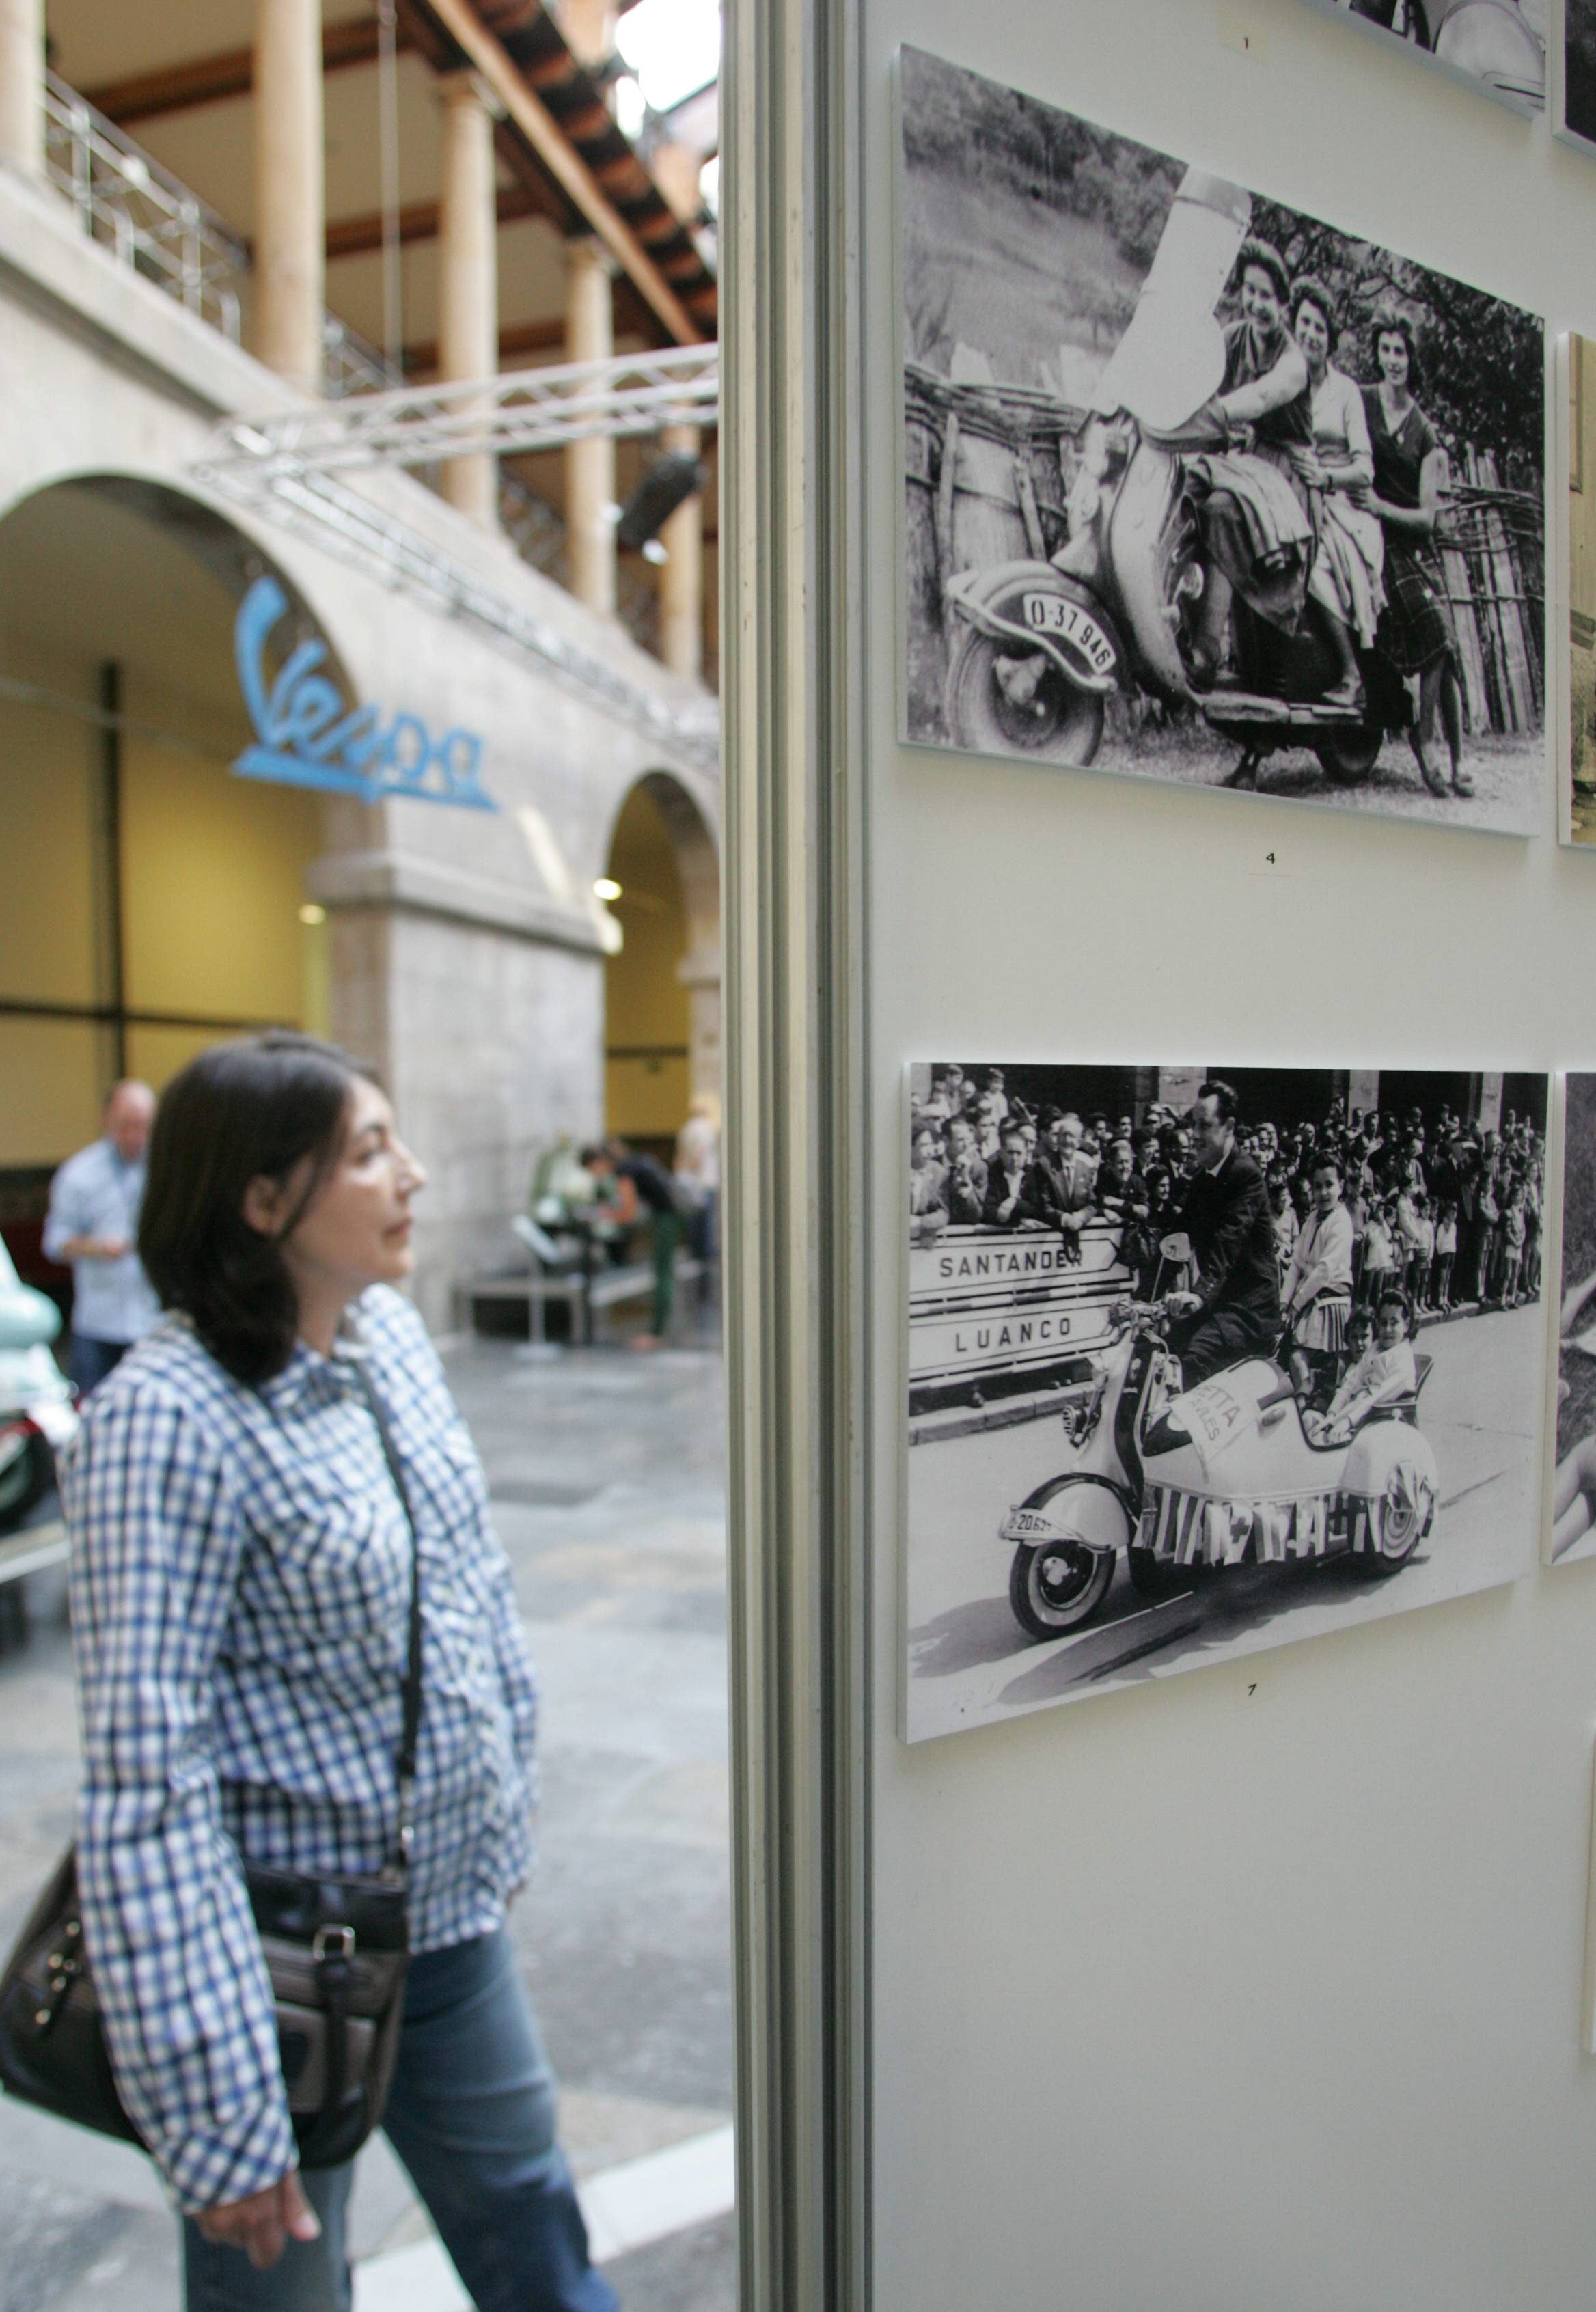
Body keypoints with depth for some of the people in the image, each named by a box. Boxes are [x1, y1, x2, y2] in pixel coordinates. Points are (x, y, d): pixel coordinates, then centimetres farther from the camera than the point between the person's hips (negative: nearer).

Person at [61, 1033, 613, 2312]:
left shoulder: (391, 1330, -2)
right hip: (288, 1961, -6)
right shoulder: (167, 1417, -24)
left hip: (452, 1914, 7)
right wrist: (219, 2121, -20)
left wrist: (505, 1812, 14)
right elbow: (145, 1787, -24)